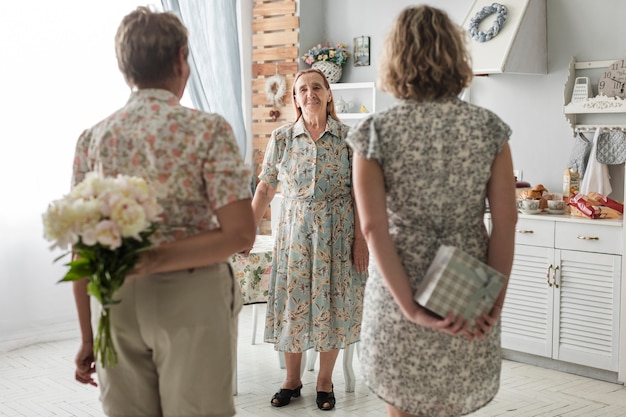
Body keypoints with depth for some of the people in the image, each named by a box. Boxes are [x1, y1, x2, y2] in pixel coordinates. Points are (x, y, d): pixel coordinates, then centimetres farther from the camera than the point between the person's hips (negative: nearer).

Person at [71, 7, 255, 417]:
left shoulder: (92, 138, 2)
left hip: (116, 301, 4)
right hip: (191, 300, -3)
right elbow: (240, 233, -17)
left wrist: (88, 336, 10)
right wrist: (158, 258, -15)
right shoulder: (207, 129, -8)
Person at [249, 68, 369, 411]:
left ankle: (325, 381, 23)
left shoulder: (348, 137, -3)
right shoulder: (281, 138, 1)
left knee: (331, 302, 6)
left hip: (337, 234, -1)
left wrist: (361, 239, -7)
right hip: (294, 232, 1)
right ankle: (292, 380, 24)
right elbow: (264, 190, 3)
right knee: (292, 301, 6)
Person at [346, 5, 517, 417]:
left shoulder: (376, 131, -7)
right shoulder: (489, 128, -3)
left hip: (399, 291, -2)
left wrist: (411, 308, -13)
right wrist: (495, 302, -3)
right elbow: (505, 222, -6)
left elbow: (374, 227, -14)